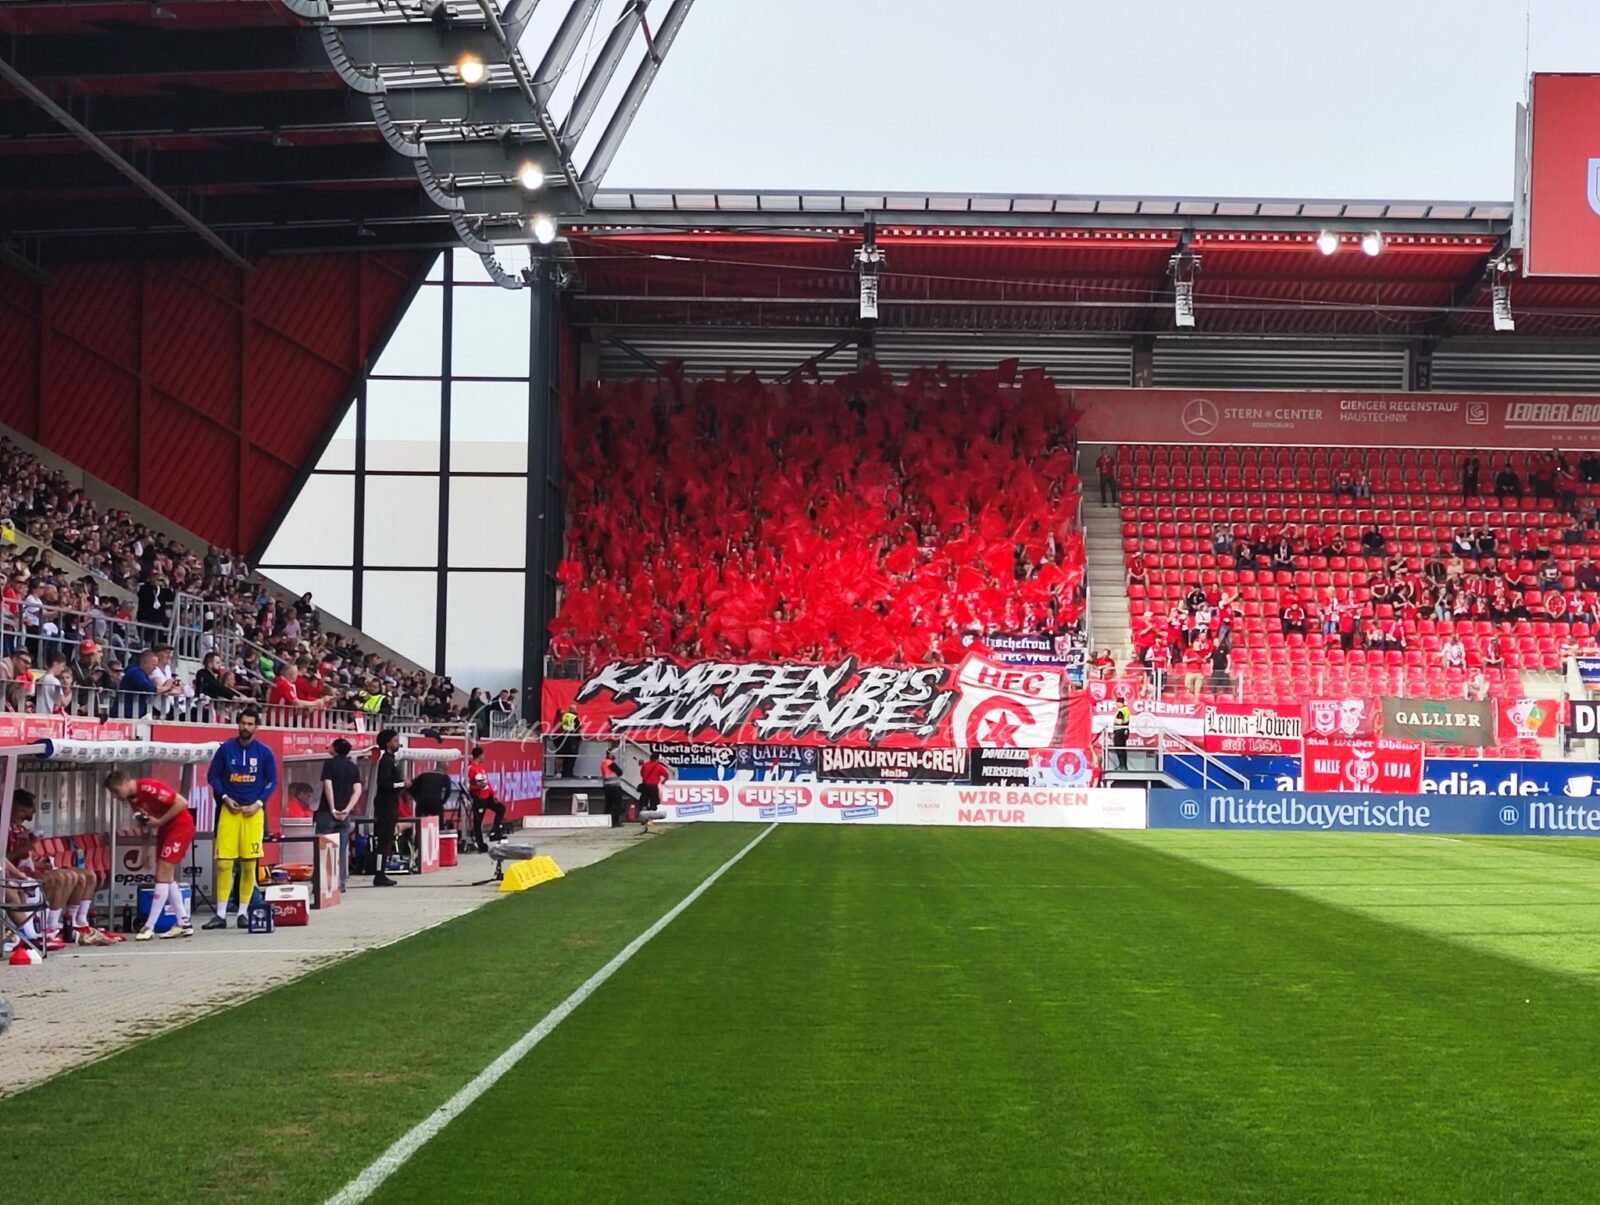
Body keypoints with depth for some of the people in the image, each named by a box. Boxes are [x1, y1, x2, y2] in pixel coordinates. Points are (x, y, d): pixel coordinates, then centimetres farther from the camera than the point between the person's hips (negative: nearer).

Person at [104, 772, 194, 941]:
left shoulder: (149, 788, -25)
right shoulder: (131, 797, 3)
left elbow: (182, 803, -26)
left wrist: (159, 821, -21)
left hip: (180, 826, -10)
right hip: (165, 829, 10)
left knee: (162, 875, -11)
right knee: (167, 876, 11)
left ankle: (149, 927, -10)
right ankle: (184, 924, 18)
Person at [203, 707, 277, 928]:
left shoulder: (264, 752, 3)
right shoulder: (226, 749, 3)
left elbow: (272, 781, 8)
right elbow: (212, 776, 8)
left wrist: (258, 803, -4)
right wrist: (225, 798, -4)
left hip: (253, 811, 0)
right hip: (229, 809, 0)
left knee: (249, 863, 1)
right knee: (224, 862, -6)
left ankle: (243, 912, 11)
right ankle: (221, 915, -2)